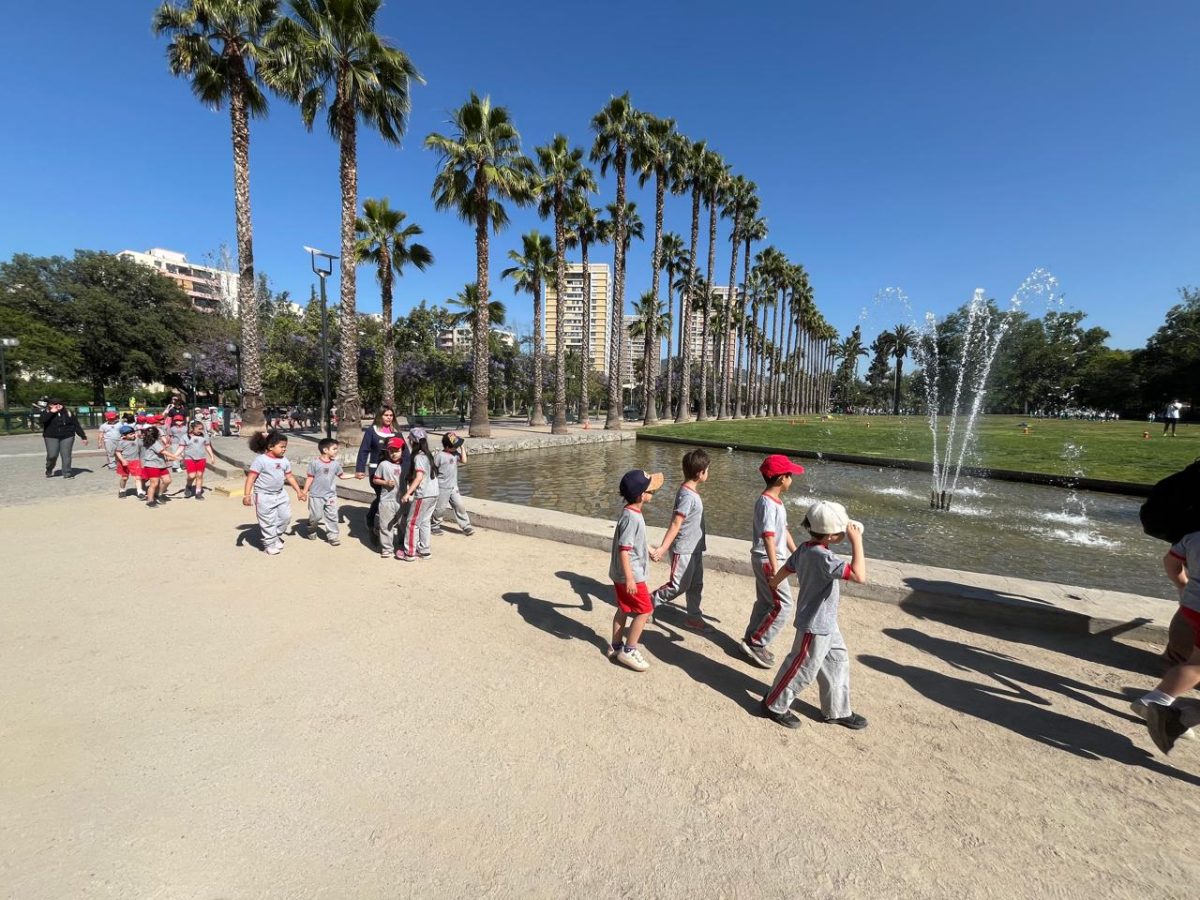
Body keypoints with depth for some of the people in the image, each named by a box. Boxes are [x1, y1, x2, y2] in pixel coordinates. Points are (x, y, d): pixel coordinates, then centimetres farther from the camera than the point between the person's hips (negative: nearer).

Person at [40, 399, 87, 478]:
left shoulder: (68, 413, 5)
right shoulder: (47, 413, 3)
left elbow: (76, 425, 6)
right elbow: (43, 420, -18)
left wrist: (83, 436, 4)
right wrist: (51, 412, -19)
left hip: (67, 437, 0)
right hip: (51, 437, 0)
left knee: (66, 455, -3)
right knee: (52, 455, -6)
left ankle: (67, 473, 5)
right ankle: (49, 470, 20)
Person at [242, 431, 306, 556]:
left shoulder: (284, 460, 4)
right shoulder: (260, 460, -17)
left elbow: (289, 476, 14)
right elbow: (251, 478, -18)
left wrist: (299, 491, 14)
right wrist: (246, 495, -24)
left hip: (280, 494, 6)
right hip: (264, 496, -6)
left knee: (286, 516, 11)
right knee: (268, 522, 4)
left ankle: (277, 536, 35)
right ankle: (270, 544, 20)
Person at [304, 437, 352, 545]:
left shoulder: (335, 463, 1)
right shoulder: (314, 462, -11)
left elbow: (341, 475, 13)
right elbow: (310, 478, -6)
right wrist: (304, 492, -5)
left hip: (331, 495, 4)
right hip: (316, 495, -3)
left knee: (332, 516, 3)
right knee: (315, 516, 5)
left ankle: (332, 535, 13)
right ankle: (311, 530, 34)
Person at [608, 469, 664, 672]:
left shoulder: (630, 513, 6)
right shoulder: (632, 517, -25)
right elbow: (624, 549, -26)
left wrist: (649, 551, 33)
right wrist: (629, 578, -26)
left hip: (621, 574, 9)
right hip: (630, 574, -9)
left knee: (624, 609, 19)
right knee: (644, 610, 1)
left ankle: (616, 646, 32)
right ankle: (628, 650, 11)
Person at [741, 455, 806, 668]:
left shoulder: (776, 501, 9)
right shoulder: (767, 503, -22)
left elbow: (784, 531, 17)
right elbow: (768, 537, -26)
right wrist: (775, 569, -28)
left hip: (772, 560, 10)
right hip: (767, 561, -10)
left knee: (765, 603, 16)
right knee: (783, 605, -3)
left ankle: (752, 641, 27)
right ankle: (756, 643, 6)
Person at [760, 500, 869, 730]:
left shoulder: (805, 548, -2)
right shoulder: (822, 557, -31)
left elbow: (786, 568, 14)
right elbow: (859, 576, -38)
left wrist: (774, 582, 34)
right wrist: (857, 542, -31)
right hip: (815, 626, -10)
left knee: (838, 663, 22)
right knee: (802, 669, 7)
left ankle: (837, 711, 40)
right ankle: (774, 705, 26)